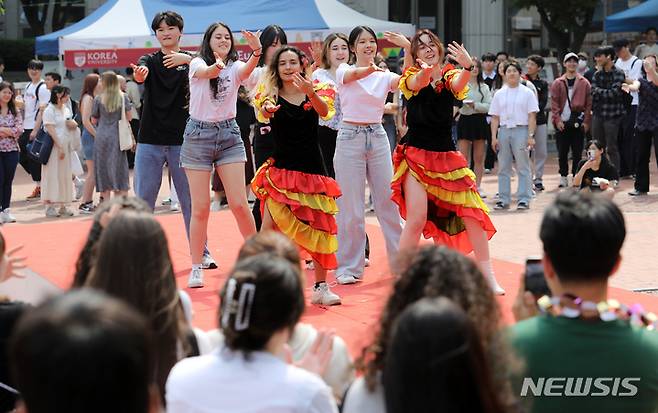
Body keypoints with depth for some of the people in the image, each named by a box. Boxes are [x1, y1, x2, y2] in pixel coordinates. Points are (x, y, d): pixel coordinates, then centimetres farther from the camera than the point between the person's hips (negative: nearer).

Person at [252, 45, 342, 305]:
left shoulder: (316, 91, 2)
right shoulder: (270, 94, 1)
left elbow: (324, 111, -19)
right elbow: (262, 114, -19)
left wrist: (310, 92, -39)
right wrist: (266, 111, -44)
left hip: (312, 169, 1)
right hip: (280, 169, -1)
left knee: (320, 228, 4)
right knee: (269, 228, -13)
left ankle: (321, 288, 16)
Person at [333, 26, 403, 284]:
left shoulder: (384, 76, 8)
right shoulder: (343, 71, 0)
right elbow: (353, 75, -25)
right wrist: (372, 69, -46)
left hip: (378, 138, 3)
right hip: (350, 138, -3)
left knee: (388, 202, 4)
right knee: (350, 207, -2)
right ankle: (349, 267, 7)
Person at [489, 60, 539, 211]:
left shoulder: (527, 93, 3)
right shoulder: (499, 94, 11)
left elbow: (532, 116, -2)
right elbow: (495, 117, 9)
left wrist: (531, 136, -11)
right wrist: (494, 136, 1)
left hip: (521, 130, -3)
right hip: (504, 131, 3)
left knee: (523, 167, -2)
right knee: (503, 168, 5)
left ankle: (524, 199, 0)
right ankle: (504, 200, 11)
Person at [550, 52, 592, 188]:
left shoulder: (584, 83, 5)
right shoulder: (558, 83, 6)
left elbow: (589, 104, 3)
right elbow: (554, 103, 2)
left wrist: (586, 121, -3)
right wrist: (557, 119, -8)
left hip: (578, 123, 0)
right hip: (562, 123, 0)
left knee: (577, 152, 3)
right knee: (562, 152, 4)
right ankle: (563, 176, 13)